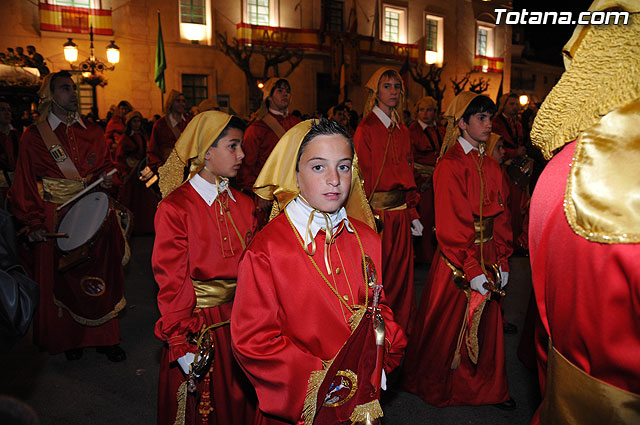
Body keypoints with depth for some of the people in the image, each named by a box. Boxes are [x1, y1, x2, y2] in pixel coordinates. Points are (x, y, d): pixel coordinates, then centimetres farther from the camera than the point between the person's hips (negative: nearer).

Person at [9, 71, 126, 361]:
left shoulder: (92, 133, 9)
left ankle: (104, 337, 18)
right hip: (55, 222, -2)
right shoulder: (34, 137, 0)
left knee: (99, 275, 5)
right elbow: (25, 185, -1)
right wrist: (34, 223, -9)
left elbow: (105, 166, 17)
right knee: (61, 278, 6)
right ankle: (69, 338, 24)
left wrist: (107, 180, -7)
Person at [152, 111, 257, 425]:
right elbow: (171, 282, -13)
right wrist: (181, 346, -13)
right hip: (198, 325, -4)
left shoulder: (243, 204, 2)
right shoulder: (175, 208, -14)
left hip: (239, 323, 5)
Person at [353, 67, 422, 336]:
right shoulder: (366, 130, -6)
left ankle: (402, 332, 26)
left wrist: (413, 214, 6)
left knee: (401, 273, 12)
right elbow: (364, 177, -12)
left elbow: (407, 174, 13)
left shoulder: (402, 131, 13)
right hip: (377, 212, -6)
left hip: (400, 213, 6)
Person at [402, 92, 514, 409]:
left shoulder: (491, 166, 8)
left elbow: (500, 217, 10)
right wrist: (472, 270, -19)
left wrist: (502, 262, 4)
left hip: (489, 258, 6)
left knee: (486, 322, 17)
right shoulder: (450, 166, -13)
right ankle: (439, 386, 32)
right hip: (457, 261, -6)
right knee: (451, 325, 9)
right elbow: (452, 224, -18)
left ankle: (489, 388, 36)